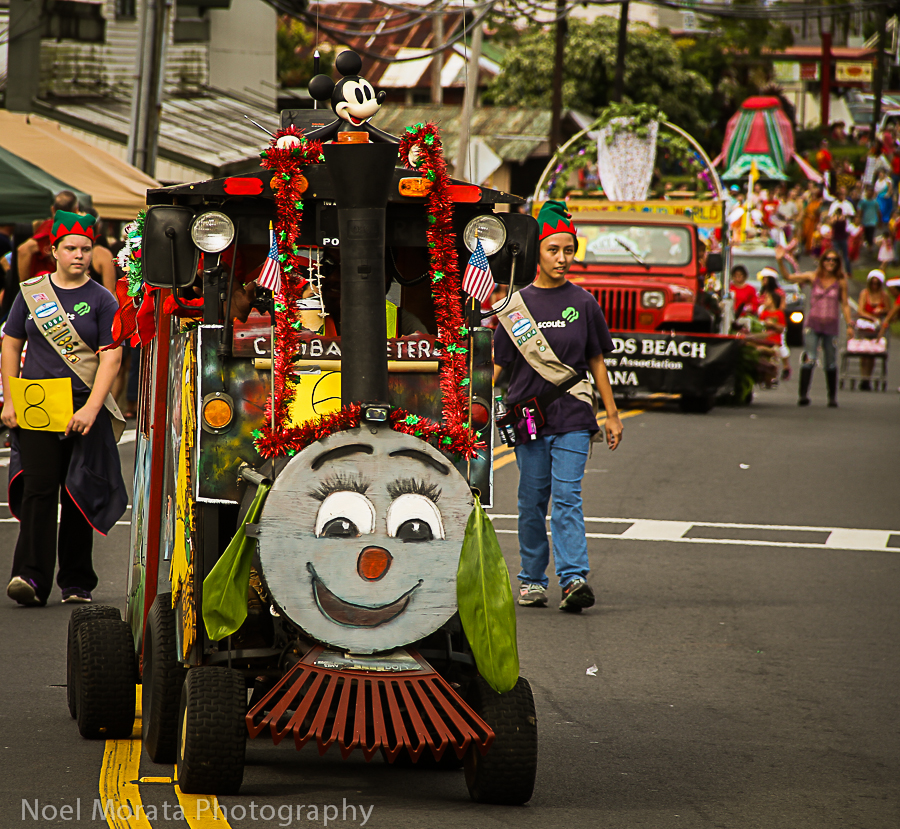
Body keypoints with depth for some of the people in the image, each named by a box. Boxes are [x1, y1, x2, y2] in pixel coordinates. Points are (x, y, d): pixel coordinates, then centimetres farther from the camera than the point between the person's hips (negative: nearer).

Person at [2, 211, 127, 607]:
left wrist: (91, 409, -15)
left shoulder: (102, 300, 2)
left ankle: (77, 583, 12)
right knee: (38, 488, -11)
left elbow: (110, 358, -4)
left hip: (84, 409, -1)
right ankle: (32, 578, -16)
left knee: (79, 495, 4)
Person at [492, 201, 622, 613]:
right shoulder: (518, 304, 3)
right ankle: (532, 580, 18)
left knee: (567, 497, -11)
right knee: (532, 502, 7)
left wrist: (612, 414, 10)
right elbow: (499, 364, 4)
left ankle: (573, 578, -19)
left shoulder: (582, 303, 5)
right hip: (528, 415, 1)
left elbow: (596, 361, 10)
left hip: (573, 415, -1)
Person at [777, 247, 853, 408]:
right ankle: (803, 395, -13)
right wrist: (780, 261, -12)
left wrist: (849, 324, 2)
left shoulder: (841, 282, 3)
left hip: (831, 326, 1)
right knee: (808, 359, -12)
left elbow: (845, 305, 7)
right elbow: (789, 277, 0)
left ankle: (832, 397, 18)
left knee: (831, 363, 7)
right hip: (813, 324, -1)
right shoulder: (813, 277, 3)